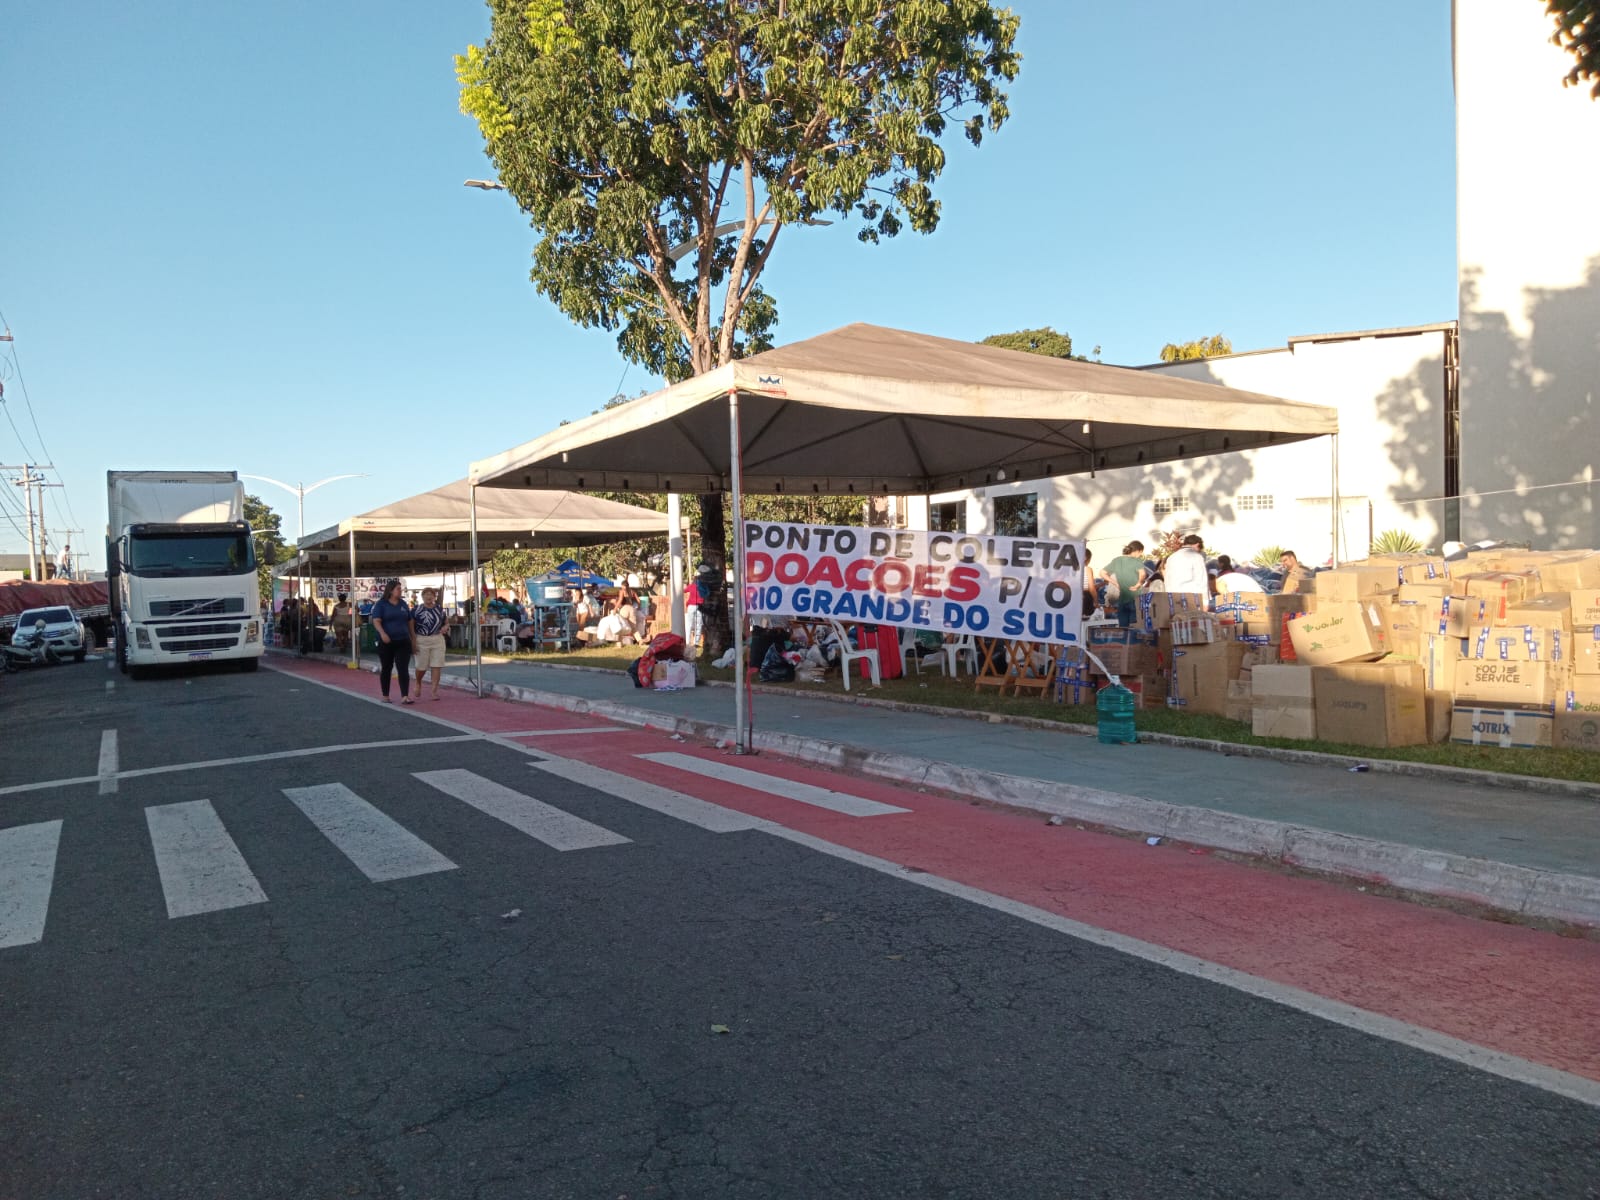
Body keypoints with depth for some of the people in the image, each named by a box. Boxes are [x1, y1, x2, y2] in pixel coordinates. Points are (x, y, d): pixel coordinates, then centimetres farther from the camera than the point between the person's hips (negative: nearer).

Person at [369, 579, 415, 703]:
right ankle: (385, 696, 20)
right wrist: (382, 633, -29)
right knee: (386, 669, 9)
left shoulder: (403, 604, 11)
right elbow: (376, 621, -12)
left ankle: (405, 696, -13)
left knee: (404, 669, -8)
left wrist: (413, 637, 12)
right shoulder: (381, 604, -2)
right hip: (386, 642, -3)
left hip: (403, 642, 3)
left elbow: (409, 622, 16)